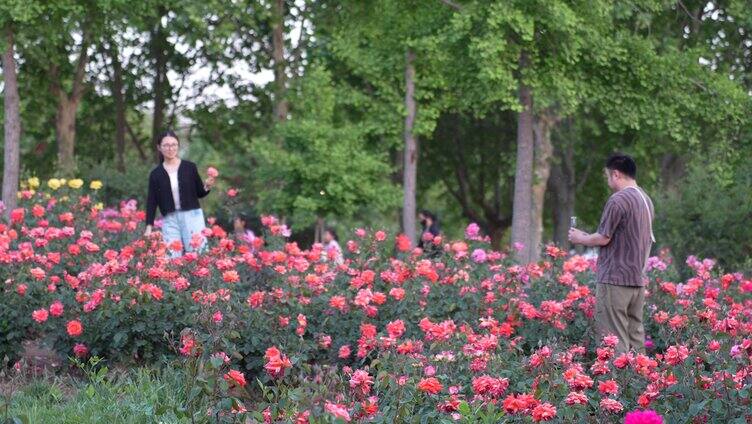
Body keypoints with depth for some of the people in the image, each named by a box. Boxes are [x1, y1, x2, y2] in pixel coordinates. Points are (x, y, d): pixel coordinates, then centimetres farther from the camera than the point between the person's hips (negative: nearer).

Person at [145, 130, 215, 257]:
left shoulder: (190, 167, 2)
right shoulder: (156, 174, 4)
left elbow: (199, 193, 9)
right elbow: (151, 201, 5)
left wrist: (207, 187, -13)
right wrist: (149, 227, -3)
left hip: (192, 217, -1)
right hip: (169, 220, 1)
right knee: (172, 257, -4)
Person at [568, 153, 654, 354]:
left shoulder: (618, 200, -14)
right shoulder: (646, 200, 12)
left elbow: (603, 238, -13)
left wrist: (580, 238, 4)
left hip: (614, 279, -8)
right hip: (638, 279, 8)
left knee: (613, 339, -5)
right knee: (635, 334, 10)